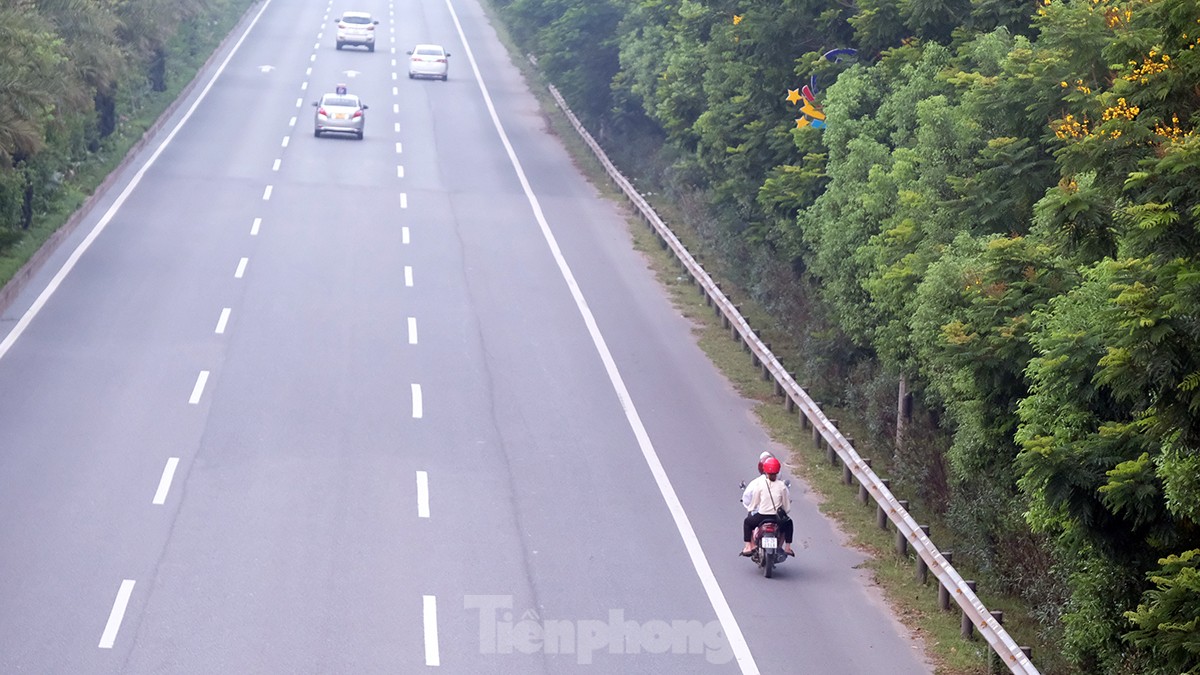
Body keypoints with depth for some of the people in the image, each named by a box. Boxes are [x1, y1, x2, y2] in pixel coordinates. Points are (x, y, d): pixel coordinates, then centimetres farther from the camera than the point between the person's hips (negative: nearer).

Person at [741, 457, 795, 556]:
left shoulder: (759, 485, -9)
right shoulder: (782, 486, -6)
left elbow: (754, 502, 1)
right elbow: (786, 505, 3)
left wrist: (750, 510, 22)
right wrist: (784, 512, 24)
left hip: (762, 517, -1)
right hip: (777, 518, 1)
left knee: (747, 522, 29)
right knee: (788, 522, 34)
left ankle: (748, 546, 20)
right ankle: (787, 547, 29)